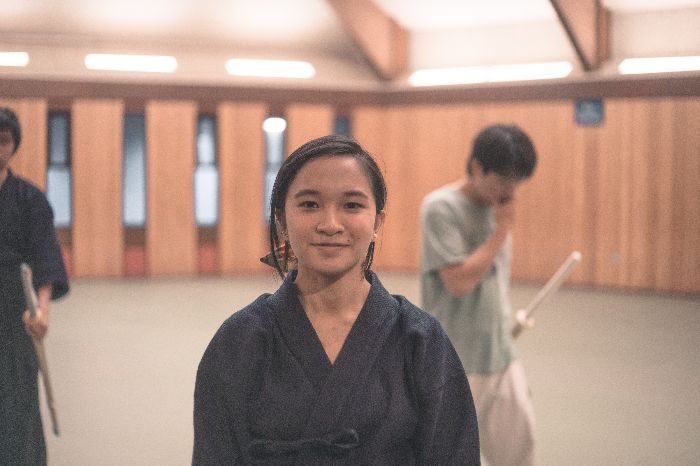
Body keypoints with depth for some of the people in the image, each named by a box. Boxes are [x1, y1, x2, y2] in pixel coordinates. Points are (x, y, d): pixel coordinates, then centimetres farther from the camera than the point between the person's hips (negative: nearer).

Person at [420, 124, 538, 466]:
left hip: (500, 356, 7)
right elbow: (459, 281, -22)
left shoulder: (498, 206, 7)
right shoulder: (441, 208, -15)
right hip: (454, 363, -7)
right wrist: (503, 229, -17)